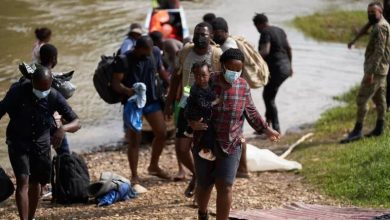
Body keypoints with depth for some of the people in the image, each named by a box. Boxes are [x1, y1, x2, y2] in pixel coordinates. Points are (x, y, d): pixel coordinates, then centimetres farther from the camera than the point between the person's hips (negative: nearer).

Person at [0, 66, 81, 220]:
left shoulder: (54, 97, -16)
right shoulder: (18, 91, -21)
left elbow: (76, 123, -14)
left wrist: (63, 129, -36)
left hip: (41, 144, 2)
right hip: (18, 142, -2)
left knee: (36, 183, 12)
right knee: (23, 181, -16)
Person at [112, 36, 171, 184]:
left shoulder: (155, 53, 0)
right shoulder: (125, 59, -15)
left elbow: (161, 72, 16)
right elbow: (116, 83, -17)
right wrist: (128, 91, -35)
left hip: (152, 100, 5)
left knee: (161, 134, 8)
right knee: (134, 140, -3)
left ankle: (154, 166, 29)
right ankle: (134, 175, 7)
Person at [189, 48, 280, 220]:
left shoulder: (243, 86, -1)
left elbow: (250, 112, 13)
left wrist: (266, 130, 11)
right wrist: (192, 123, -27)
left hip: (231, 146, 1)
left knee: (225, 187, -7)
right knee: (204, 185, 12)